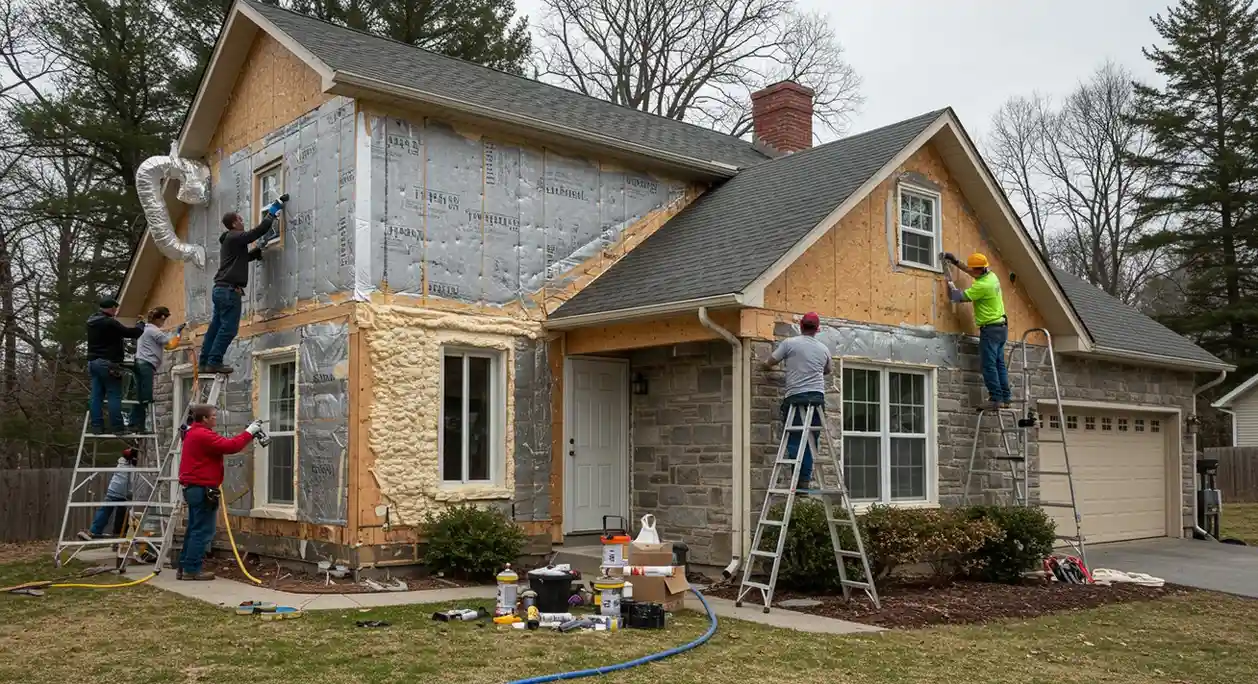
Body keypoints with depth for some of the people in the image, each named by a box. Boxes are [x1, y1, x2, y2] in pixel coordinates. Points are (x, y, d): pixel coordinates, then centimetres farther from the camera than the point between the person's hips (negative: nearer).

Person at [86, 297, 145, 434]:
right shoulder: (110, 323, -15)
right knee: (114, 396, -5)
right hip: (108, 363, -8)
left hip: (93, 362, 8)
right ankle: (117, 427, -5)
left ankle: (97, 426, 7)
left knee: (97, 396, 7)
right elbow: (133, 333, -13)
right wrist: (140, 325, 6)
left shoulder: (92, 322, 12)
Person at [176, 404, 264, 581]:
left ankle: (184, 568, 19)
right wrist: (249, 432, -12)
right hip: (203, 489, -11)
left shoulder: (194, 433, 17)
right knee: (203, 531, -5)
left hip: (193, 488, 11)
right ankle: (192, 570, -3)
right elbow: (230, 446, -23)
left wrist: (249, 434, 4)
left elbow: (222, 445, 12)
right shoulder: (203, 435, -17)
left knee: (194, 530, 15)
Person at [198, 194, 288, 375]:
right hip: (229, 290, -10)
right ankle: (214, 362, -13)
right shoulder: (235, 237, -8)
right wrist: (275, 208, -6)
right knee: (229, 328, -11)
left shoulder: (230, 240, 24)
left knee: (216, 326, 10)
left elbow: (242, 257, 35)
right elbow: (260, 230, -14)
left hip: (221, 289, 11)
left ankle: (205, 362, 10)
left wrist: (259, 250, 23)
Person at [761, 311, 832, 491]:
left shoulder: (789, 343, 0)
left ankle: (799, 480, -9)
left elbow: (768, 364, 7)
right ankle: (806, 480, 4)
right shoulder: (823, 349, 13)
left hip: (796, 397, -4)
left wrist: (764, 365, 31)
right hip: (817, 396, 4)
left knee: (794, 440, -3)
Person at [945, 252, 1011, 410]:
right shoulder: (991, 276, 7)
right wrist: (956, 263, 26)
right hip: (1001, 327, 10)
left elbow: (959, 297, -19)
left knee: (989, 365, -7)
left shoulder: (982, 286, -21)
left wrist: (950, 284, -1)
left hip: (990, 329, -10)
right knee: (999, 364, 11)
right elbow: (974, 274, 28)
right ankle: (1006, 398, 11)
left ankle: (996, 398, -9)